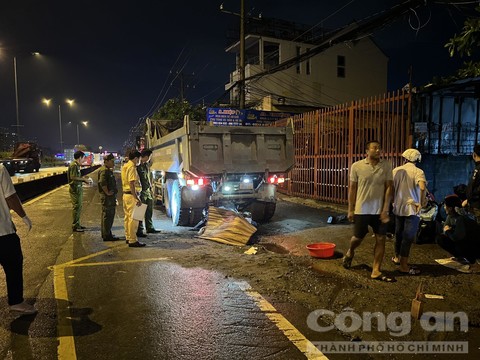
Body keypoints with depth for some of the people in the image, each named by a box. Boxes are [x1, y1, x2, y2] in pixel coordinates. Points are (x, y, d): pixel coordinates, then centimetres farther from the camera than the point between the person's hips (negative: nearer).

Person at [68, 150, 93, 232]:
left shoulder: (77, 165, 15)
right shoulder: (74, 165, -15)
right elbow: (73, 177, -22)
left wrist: (83, 178, 10)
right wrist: (83, 179, -15)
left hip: (78, 189, 10)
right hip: (75, 189, -10)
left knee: (79, 207, 16)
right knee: (76, 207, -5)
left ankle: (77, 224, 25)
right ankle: (75, 226, 2)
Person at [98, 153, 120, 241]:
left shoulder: (108, 170, 18)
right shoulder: (104, 170, -15)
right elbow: (102, 183, -27)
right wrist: (107, 192, -22)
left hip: (111, 196, 11)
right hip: (107, 197, -11)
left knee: (109, 215, 16)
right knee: (107, 216, -6)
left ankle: (106, 233, 26)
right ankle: (107, 235, -1)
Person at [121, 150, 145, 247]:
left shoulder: (125, 166, 16)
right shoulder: (132, 167, -15)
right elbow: (132, 184, -23)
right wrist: (137, 198, -24)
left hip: (126, 194, 11)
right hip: (131, 195, -10)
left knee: (127, 217, 15)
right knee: (133, 218, -7)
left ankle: (128, 237, 25)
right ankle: (132, 240, -5)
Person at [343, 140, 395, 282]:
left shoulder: (386, 166, -2)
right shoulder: (356, 166, -5)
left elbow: (388, 187, -2)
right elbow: (352, 188, 0)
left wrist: (385, 210, -8)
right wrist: (350, 209, -1)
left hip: (379, 211, 2)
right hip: (361, 210, -1)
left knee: (380, 239, 2)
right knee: (358, 237, 7)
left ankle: (376, 271, 13)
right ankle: (350, 253, 40)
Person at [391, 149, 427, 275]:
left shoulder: (396, 170, 4)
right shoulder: (418, 171, -9)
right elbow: (422, 187, -26)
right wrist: (423, 202, -11)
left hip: (398, 208, 5)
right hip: (412, 208, -5)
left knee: (399, 234, 21)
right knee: (408, 237, 0)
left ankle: (397, 257, 37)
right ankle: (403, 266, 3)